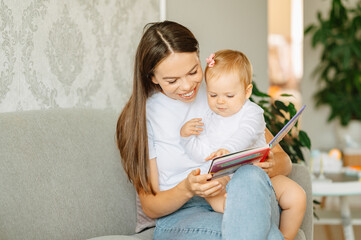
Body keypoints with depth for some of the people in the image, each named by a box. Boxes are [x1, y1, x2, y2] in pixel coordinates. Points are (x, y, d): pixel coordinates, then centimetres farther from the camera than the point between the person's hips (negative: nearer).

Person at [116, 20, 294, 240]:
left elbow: (284, 161, 9)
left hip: (240, 204, 4)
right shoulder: (141, 116, 1)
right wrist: (187, 189, -19)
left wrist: (273, 166, -18)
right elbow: (150, 207, 3)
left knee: (250, 176, -35)